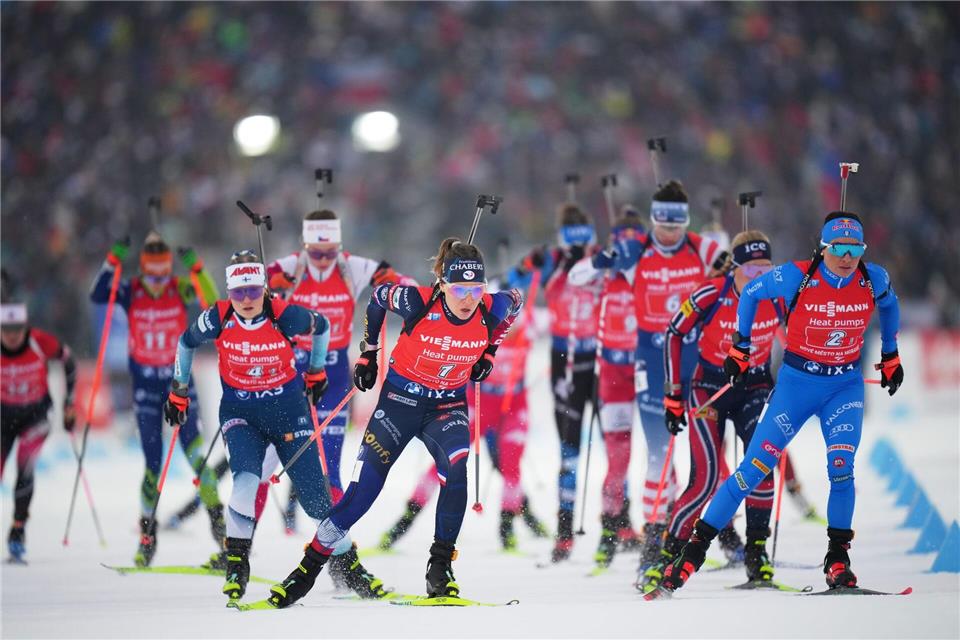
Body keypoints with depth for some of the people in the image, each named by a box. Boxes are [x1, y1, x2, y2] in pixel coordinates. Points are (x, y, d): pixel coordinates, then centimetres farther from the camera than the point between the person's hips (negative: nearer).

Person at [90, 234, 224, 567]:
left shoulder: (181, 289, -6)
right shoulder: (131, 292, -5)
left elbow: (212, 302, -22)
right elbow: (97, 295, -21)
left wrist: (197, 270, -34)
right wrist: (114, 261, -31)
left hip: (180, 381, 0)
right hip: (145, 386, 1)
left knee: (194, 450, -15)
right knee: (153, 463, 0)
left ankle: (216, 515, -7)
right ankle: (147, 532, 12)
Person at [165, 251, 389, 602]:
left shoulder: (285, 316, -18)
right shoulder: (218, 319, -15)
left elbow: (321, 327, 4)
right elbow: (186, 342, 6)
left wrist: (316, 370, 16)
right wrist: (178, 391, 15)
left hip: (287, 407, 0)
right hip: (239, 411, 0)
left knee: (315, 494, 1)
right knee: (247, 479, -26)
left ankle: (350, 564, 19)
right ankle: (236, 563, -12)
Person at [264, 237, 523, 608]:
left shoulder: (491, 310, -18)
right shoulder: (418, 303, -25)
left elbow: (514, 301, 7)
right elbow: (378, 298, -3)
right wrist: (368, 352, 3)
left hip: (448, 406, 1)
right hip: (401, 398, -1)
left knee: (455, 468, -28)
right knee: (364, 487, -7)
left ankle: (441, 567, -17)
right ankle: (309, 566, 7)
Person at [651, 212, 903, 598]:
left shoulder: (874, 280, -9)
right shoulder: (796, 277, -17)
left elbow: (889, 306, 16)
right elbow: (751, 294, 2)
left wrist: (890, 356, 22)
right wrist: (741, 345, 6)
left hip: (846, 385, 2)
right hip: (797, 381, -2)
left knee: (841, 467, -18)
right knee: (755, 467, -6)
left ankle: (838, 559, -7)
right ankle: (696, 547, -1)